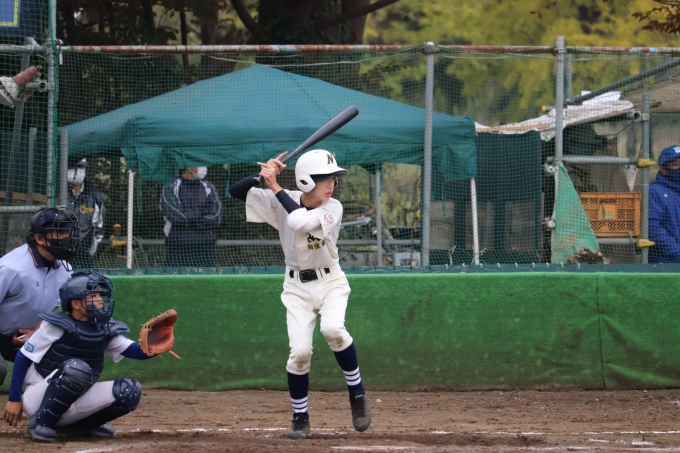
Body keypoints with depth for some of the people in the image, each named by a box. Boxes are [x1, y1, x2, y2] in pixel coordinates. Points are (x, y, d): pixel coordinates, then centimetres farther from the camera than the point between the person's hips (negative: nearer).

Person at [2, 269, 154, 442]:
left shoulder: (105, 330, 2)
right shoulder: (57, 326, -14)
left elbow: (138, 352, -4)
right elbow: (23, 358, -9)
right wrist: (14, 400, -10)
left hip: (70, 405, 6)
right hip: (38, 401, -6)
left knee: (130, 390, -11)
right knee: (77, 368, -35)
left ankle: (79, 425, 9)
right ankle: (39, 424, -19)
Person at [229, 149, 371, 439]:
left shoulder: (333, 208, -14)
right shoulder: (281, 202, -8)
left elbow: (301, 221, -33)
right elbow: (236, 191, -9)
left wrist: (275, 187, -27)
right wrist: (263, 176, -24)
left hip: (331, 282, -1)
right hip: (298, 286, 1)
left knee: (332, 329, -30)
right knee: (300, 350, -13)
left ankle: (357, 393, -10)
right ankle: (300, 419, 4)